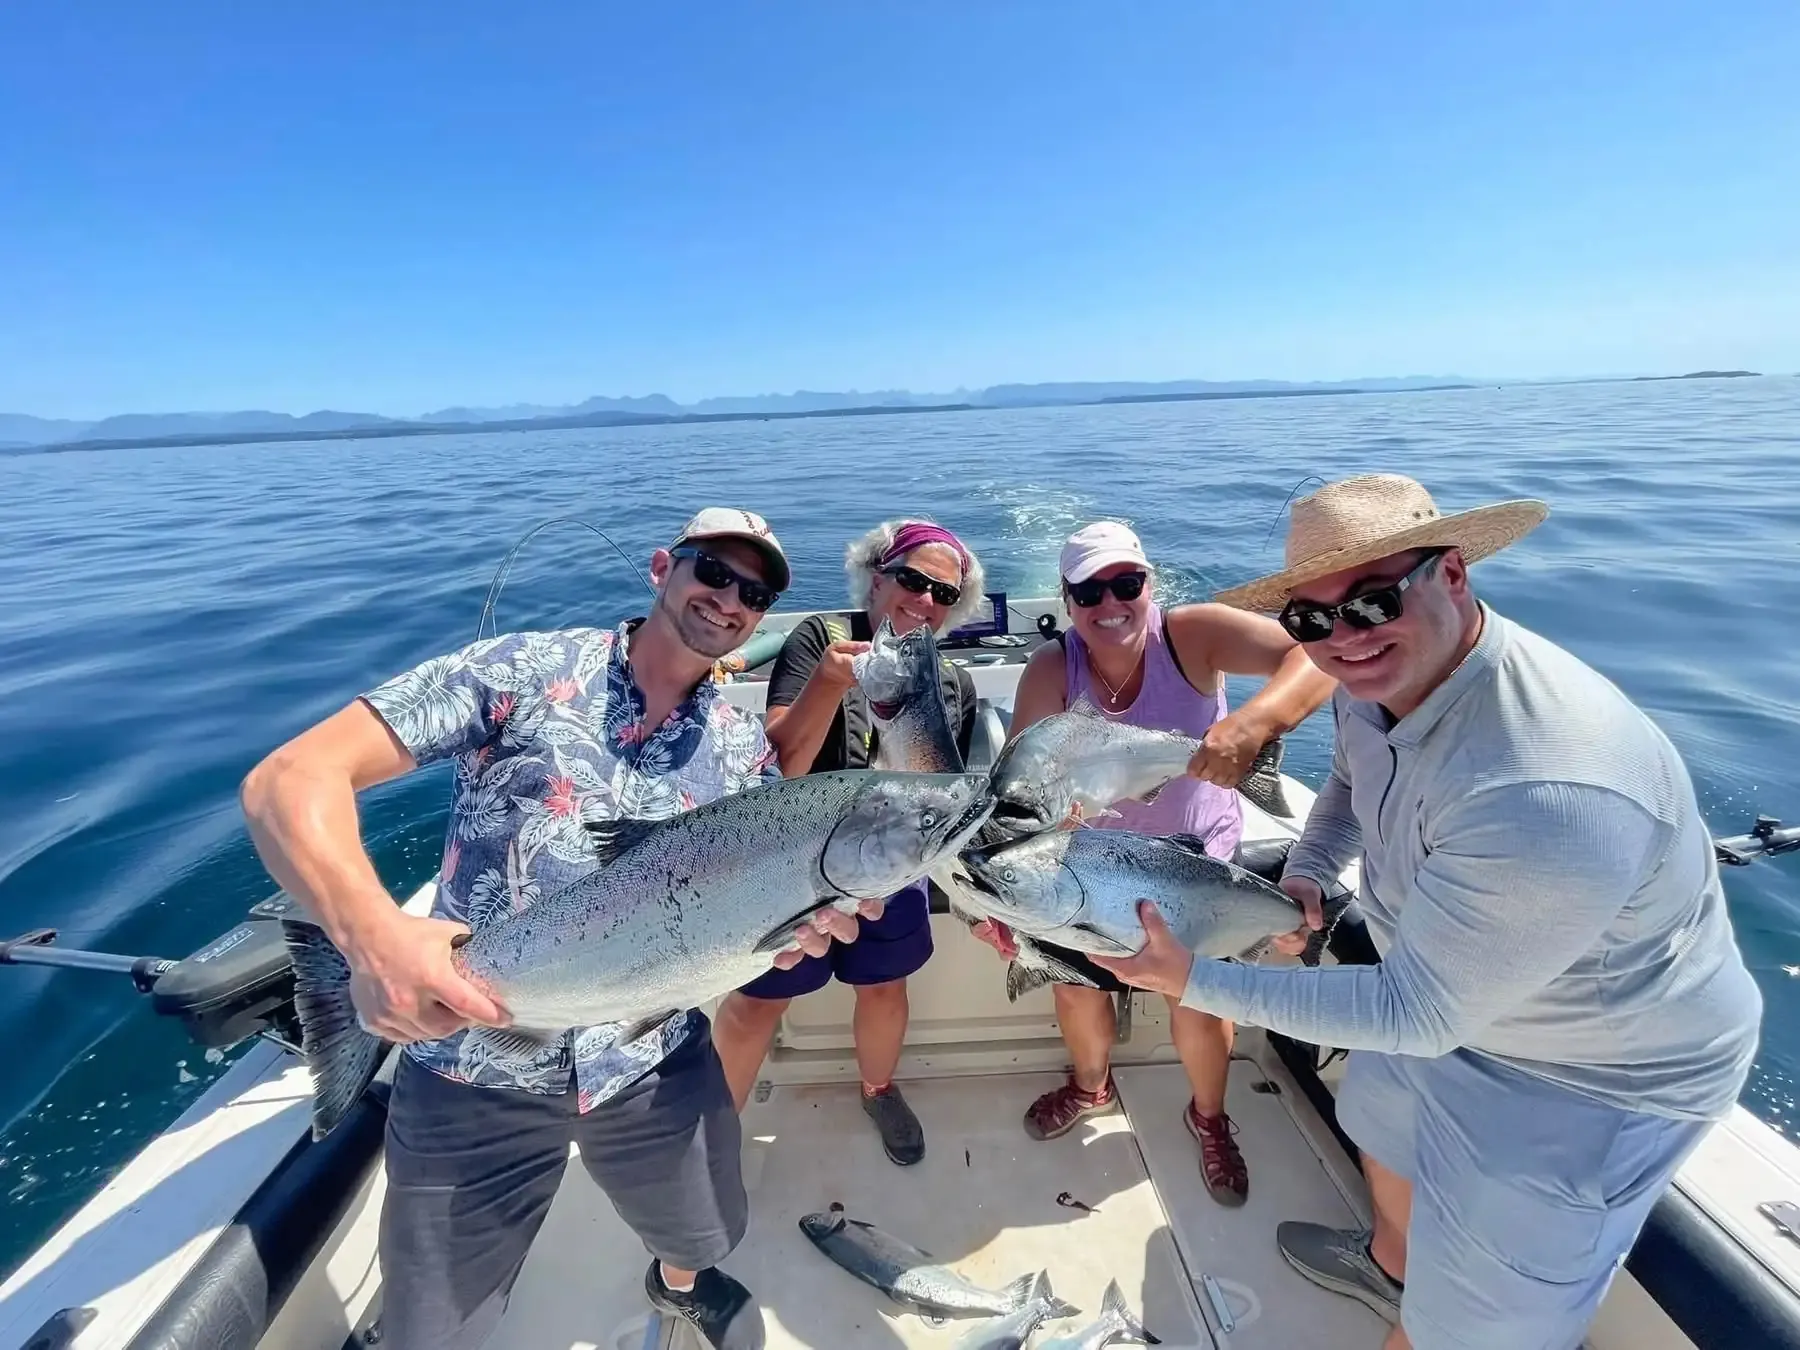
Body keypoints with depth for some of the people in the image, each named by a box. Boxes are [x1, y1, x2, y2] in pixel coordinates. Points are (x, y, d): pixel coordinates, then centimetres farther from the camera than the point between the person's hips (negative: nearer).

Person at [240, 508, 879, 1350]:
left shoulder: (744, 749, 0)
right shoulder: (524, 671, -13)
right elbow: (288, 779, -18)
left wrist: (803, 923, -21)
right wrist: (371, 931, -36)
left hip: (657, 1065, 4)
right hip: (474, 1074, -3)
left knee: (706, 1237, 24)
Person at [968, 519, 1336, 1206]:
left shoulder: (1192, 635, -26)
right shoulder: (1051, 670, -23)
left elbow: (1318, 655, -40)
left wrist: (1252, 723, -58)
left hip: (1196, 854, -2)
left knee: (1197, 997, 3)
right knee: (1074, 983, 17)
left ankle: (1209, 1117, 40)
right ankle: (1091, 1085, 53)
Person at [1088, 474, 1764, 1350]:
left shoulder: (1547, 796, -42)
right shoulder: (1381, 674, -15)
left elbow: (1417, 1014, -33)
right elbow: (1353, 778, 8)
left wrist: (1194, 982, -31)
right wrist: (1306, 872, -10)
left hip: (1598, 1073, -8)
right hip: (1448, 987, 8)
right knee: (1385, 1124, 33)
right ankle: (1389, 1265, 65)